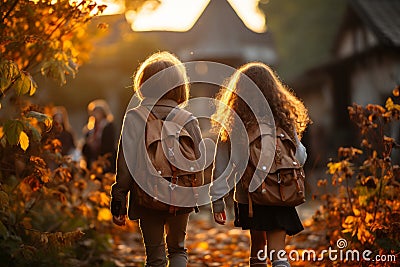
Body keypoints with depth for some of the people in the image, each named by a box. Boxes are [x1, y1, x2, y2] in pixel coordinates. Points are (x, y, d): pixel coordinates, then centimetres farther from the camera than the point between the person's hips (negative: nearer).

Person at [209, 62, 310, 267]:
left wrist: (217, 200, 5)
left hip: (247, 198, 2)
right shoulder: (283, 121, -9)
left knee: (257, 244, 22)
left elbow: (221, 166, -4)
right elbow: (300, 158, 0)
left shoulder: (230, 126, -8)